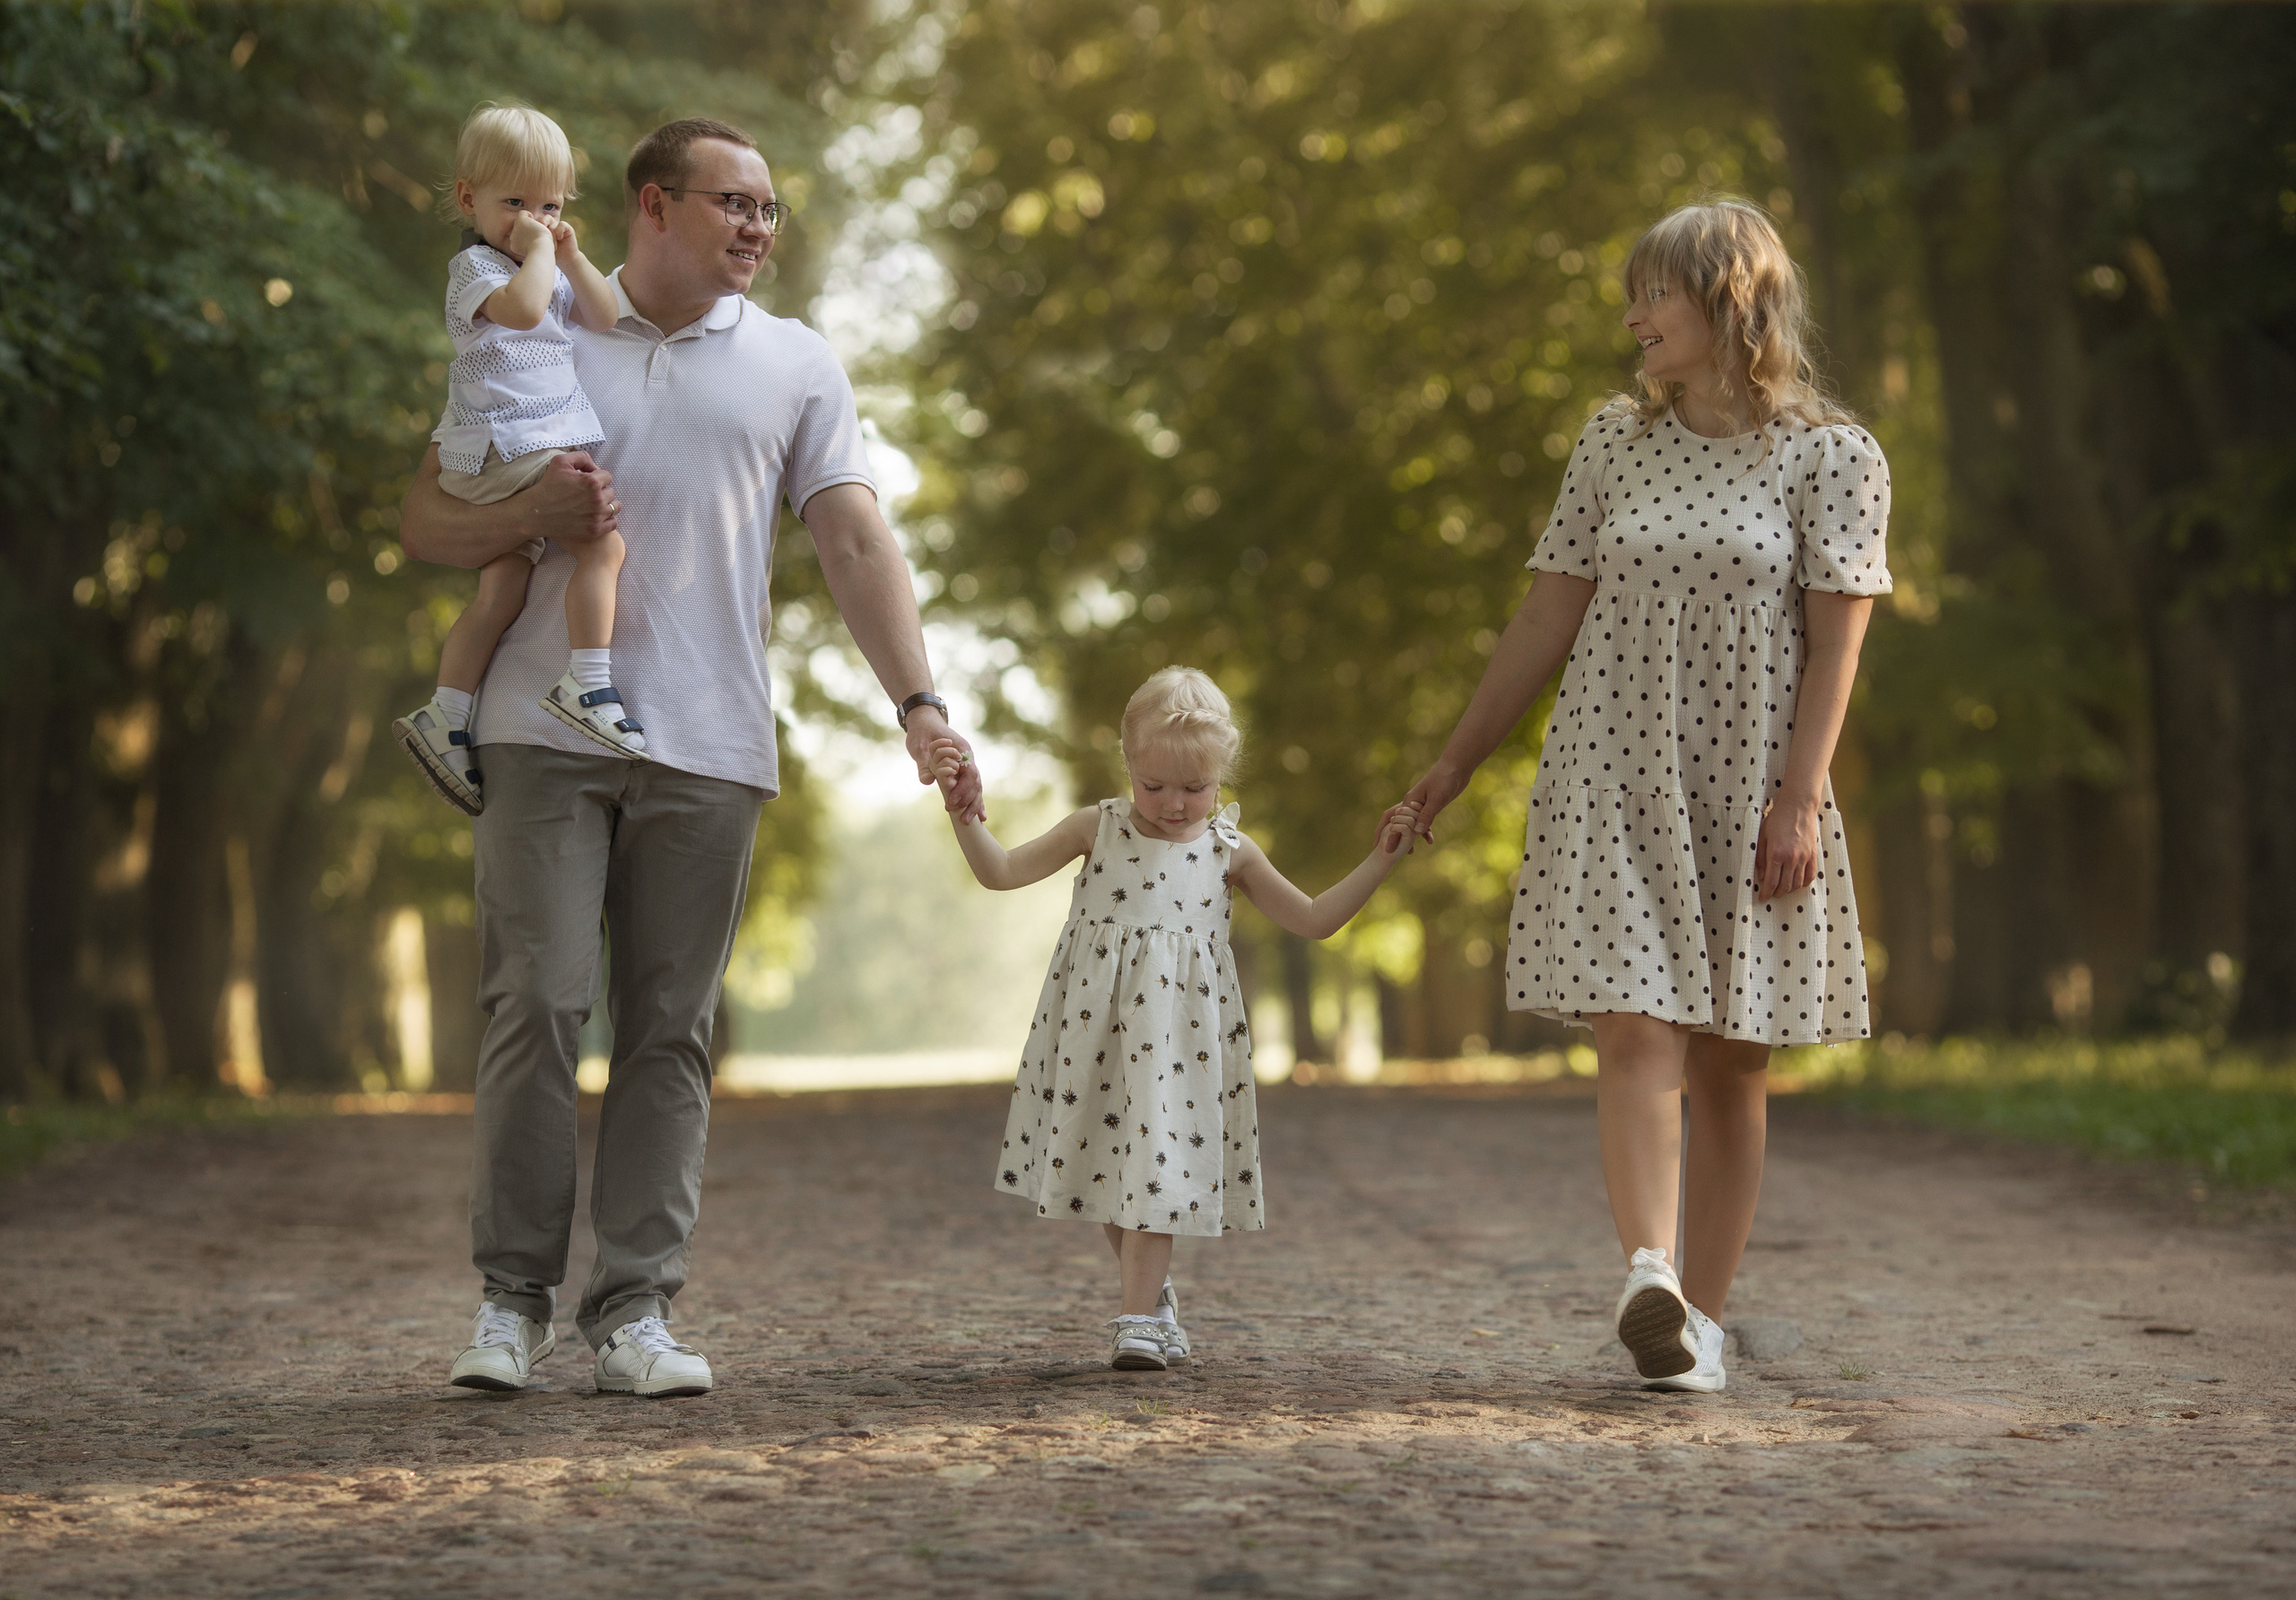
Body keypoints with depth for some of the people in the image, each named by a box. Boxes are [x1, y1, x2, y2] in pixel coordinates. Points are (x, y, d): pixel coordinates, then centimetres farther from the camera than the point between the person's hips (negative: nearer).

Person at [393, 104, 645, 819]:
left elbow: (608, 322, 16)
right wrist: (538, 252, -14)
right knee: (604, 543, -20)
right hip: (509, 448, -9)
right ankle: (588, 686, -20)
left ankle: (444, 718, 13)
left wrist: (572, 257, 7)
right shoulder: (475, 267, -7)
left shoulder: (551, 273, 22)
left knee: (501, 589, 9)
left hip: (543, 449, 9)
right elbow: (522, 307, -27)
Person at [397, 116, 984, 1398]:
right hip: (547, 728, -1)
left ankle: (637, 1309, 5)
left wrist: (920, 702, -10)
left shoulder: (797, 366, 12)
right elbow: (427, 522, 13)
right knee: (536, 1005, -6)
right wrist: (531, 516, -9)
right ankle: (516, 1298, 3)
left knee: (671, 1029, 1)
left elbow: (857, 540, 3)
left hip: (710, 746, 1)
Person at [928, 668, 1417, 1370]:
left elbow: (1314, 920, 11)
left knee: (1156, 1156, -12)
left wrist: (1379, 861, 5)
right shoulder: (1098, 828, 3)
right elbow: (1002, 871, 2)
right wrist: (965, 809, -10)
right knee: (1106, 1158, 10)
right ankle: (1153, 1293, 30)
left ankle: (1139, 1316, -9)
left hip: (1177, 1030, -2)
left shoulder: (1228, 851, 4)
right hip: (1098, 1024, 2)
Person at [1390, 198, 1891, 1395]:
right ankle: (1649, 1276, -27)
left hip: (1747, 791, -1)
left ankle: (1701, 1312, 10)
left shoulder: (1831, 455, 0)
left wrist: (1797, 799, -14)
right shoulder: (1616, 441, 9)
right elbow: (1548, 619, 13)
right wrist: (1455, 763, 13)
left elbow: (1835, 640, -6)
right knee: (1637, 1033, -15)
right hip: (1613, 781, 2)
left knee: (1729, 1063, 3)